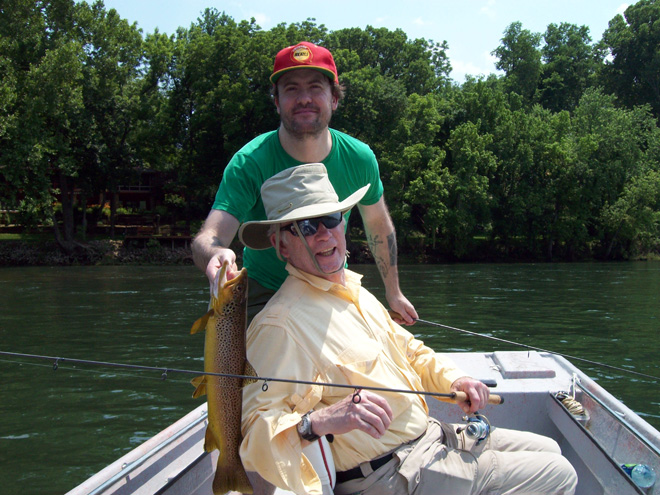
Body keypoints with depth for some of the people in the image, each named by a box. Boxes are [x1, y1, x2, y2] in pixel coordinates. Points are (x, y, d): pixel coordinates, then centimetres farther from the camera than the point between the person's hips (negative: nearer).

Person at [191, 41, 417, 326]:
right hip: (265, 296, -3)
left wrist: (393, 292, 13)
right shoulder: (249, 163, -24)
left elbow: (378, 223, 6)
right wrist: (216, 254, -61)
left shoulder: (359, 158, -13)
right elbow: (208, 237, -36)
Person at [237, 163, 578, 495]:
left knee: (547, 450, 22)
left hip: (431, 437, 9)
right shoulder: (279, 324, -22)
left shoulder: (354, 289, 9)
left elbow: (408, 349, 21)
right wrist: (318, 421, -45)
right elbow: (251, 430, -28)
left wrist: (453, 379, 3)